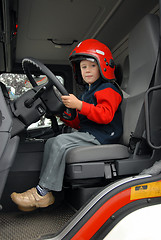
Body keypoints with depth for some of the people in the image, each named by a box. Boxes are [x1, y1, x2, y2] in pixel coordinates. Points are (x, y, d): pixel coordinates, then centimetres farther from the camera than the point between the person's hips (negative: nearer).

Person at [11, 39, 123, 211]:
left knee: (61, 142, -26)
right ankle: (44, 193, -9)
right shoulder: (88, 92, 26)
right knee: (51, 143, -3)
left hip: (102, 136, -10)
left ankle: (42, 192, -18)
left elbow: (106, 115, -22)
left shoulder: (107, 89, -4)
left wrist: (79, 105, -28)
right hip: (89, 134, 10)